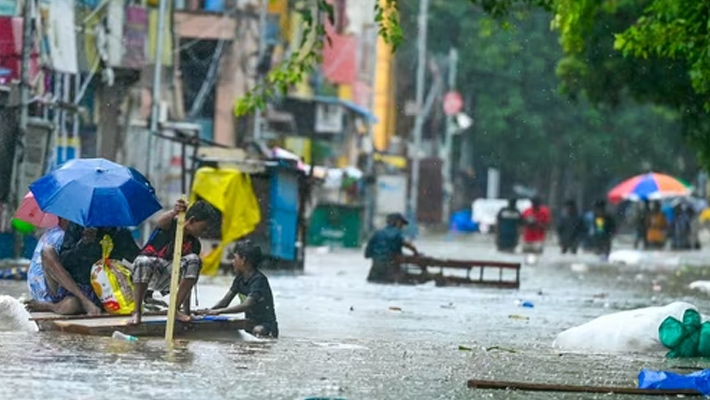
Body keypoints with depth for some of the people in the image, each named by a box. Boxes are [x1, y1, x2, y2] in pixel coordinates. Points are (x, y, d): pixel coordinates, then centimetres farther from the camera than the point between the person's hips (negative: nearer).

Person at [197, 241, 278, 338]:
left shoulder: (258, 280, -20)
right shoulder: (240, 279, 6)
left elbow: (246, 306, -30)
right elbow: (225, 302, 7)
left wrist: (218, 311, -35)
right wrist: (208, 311, -13)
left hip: (266, 326, -9)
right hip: (249, 325, 9)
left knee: (258, 331, -39)